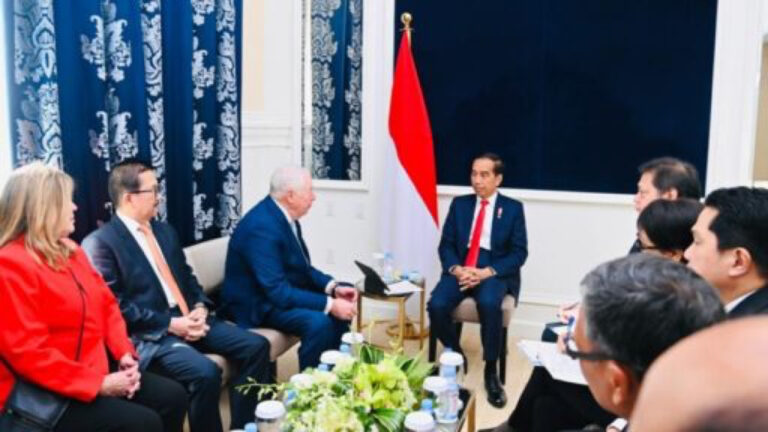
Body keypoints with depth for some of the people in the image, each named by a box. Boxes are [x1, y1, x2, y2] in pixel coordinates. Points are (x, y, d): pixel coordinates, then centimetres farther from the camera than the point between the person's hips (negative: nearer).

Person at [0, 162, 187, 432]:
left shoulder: (69, 250, 13)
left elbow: (106, 303, 16)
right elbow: (29, 353, -23)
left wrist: (124, 353, -1)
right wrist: (99, 385, -22)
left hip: (95, 372, 9)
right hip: (47, 395, -9)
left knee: (173, 396, 2)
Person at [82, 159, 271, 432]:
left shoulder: (165, 231, 19)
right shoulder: (100, 243, -7)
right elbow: (115, 306, -13)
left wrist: (200, 307, -1)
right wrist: (170, 324, -16)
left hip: (188, 318, 8)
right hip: (150, 334, -8)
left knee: (256, 346, -7)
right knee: (206, 372, -31)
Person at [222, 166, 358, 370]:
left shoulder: (285, 216, 0)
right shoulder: (261, 227, -28)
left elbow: (302, 268, 10)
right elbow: (277, 292, -30)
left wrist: (333, 287, -6)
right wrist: (329, 305, -28)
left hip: (280, 290, 10)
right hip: (257, 304, -10)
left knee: (344, 304, 6)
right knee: (318, 321, -29)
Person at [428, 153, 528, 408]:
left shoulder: (513, 208, 5)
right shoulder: (459, 204, 13)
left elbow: (519, 253, -1)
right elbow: (445, 245, 9)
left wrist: (487, 272, -17)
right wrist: (456, 269, -13)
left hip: (495, 273, -2)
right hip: (460, 270, 3)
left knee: (489, 304, -36)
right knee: (437, 305, -27)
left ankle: (491, 371, -16)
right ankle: (455, 356, 3)